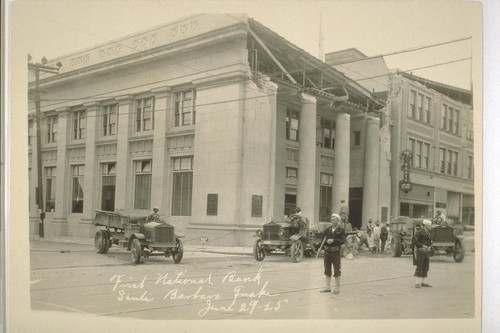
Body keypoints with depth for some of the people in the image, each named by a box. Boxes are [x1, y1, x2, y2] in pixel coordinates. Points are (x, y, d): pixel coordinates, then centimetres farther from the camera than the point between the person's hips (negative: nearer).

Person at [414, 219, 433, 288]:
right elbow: (415, 241, -15)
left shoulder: (427, 233, 13)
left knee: (425, 268, 10)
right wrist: (422, 246, -18)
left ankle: (424, 282, 17)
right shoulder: (419, 232, -10)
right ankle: (417, 283, -2)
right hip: (420, 251, -8)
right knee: (419, 268, -6)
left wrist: (429, 246, 6)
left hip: (426, 252, 8)